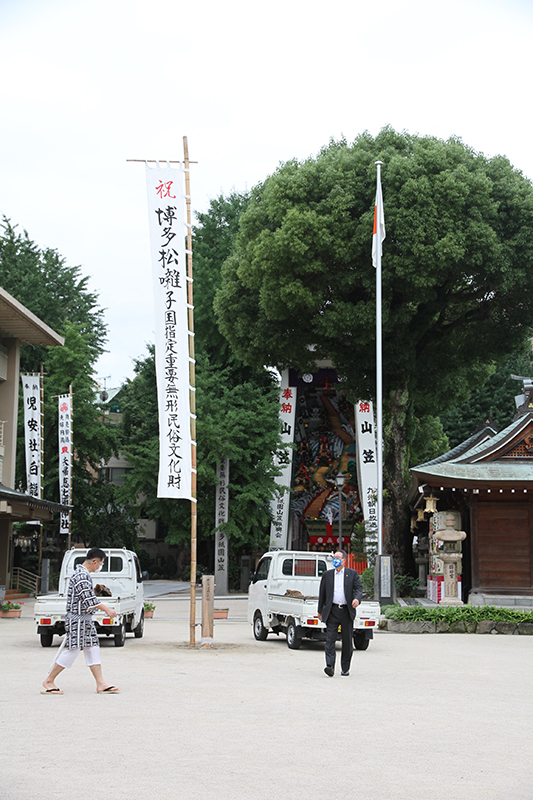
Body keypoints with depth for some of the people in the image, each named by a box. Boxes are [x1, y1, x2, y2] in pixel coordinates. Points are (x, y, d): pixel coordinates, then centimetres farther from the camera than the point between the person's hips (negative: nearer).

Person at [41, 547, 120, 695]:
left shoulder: (83, 573, 16)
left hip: (85, 619, 11)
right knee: (73, 650, -7)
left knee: (92, 649, 7)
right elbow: (88, 599, -23)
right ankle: (49, 681, 3)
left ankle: (101, 684, 6)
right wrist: (106, 609, -19)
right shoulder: (81, 575, -18)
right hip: (77, 619, -11)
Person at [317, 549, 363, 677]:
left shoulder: (352, 574, 9)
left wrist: (357, 599, -22)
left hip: (347, 611, 0)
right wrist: (320, 611, 16)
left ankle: (345, 668, 16)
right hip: (332, 611, 0)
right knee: (330, 639, -12)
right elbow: (322, 593, 16)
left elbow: (359, 588, 0)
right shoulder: (327, 575, 12)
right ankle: (330, 666, -18)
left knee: (347, 640, 5)